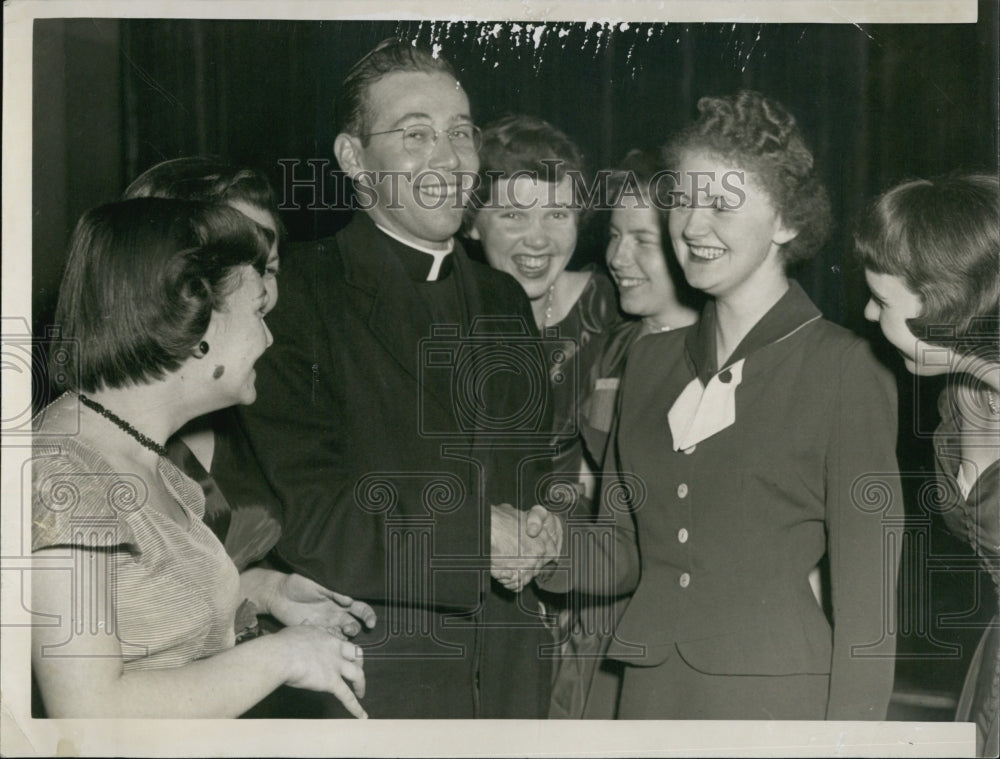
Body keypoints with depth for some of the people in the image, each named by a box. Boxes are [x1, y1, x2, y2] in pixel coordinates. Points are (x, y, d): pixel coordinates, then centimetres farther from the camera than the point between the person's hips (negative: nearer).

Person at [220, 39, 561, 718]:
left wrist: (539, 531, -5)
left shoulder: (505, 301, 12)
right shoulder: (293, 294, -10)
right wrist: (476, 536, -16)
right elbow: (296, 520, -17)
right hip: (362, 686, -5)